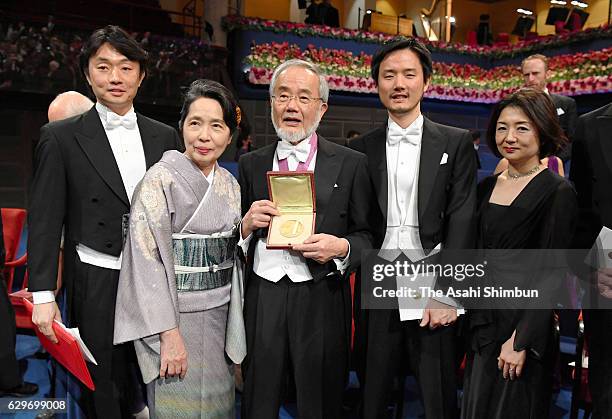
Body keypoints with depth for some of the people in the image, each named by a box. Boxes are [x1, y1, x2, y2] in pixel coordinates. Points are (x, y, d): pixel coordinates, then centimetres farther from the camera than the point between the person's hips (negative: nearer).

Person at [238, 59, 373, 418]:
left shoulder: (351, 164, 0)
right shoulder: (251, 164, 8)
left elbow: (368, 236, 2)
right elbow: (234, 240, 12)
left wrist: (341, 247, -18)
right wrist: (247, 225, -10)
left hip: (321, 303, -2)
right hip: (262, 298, 2)